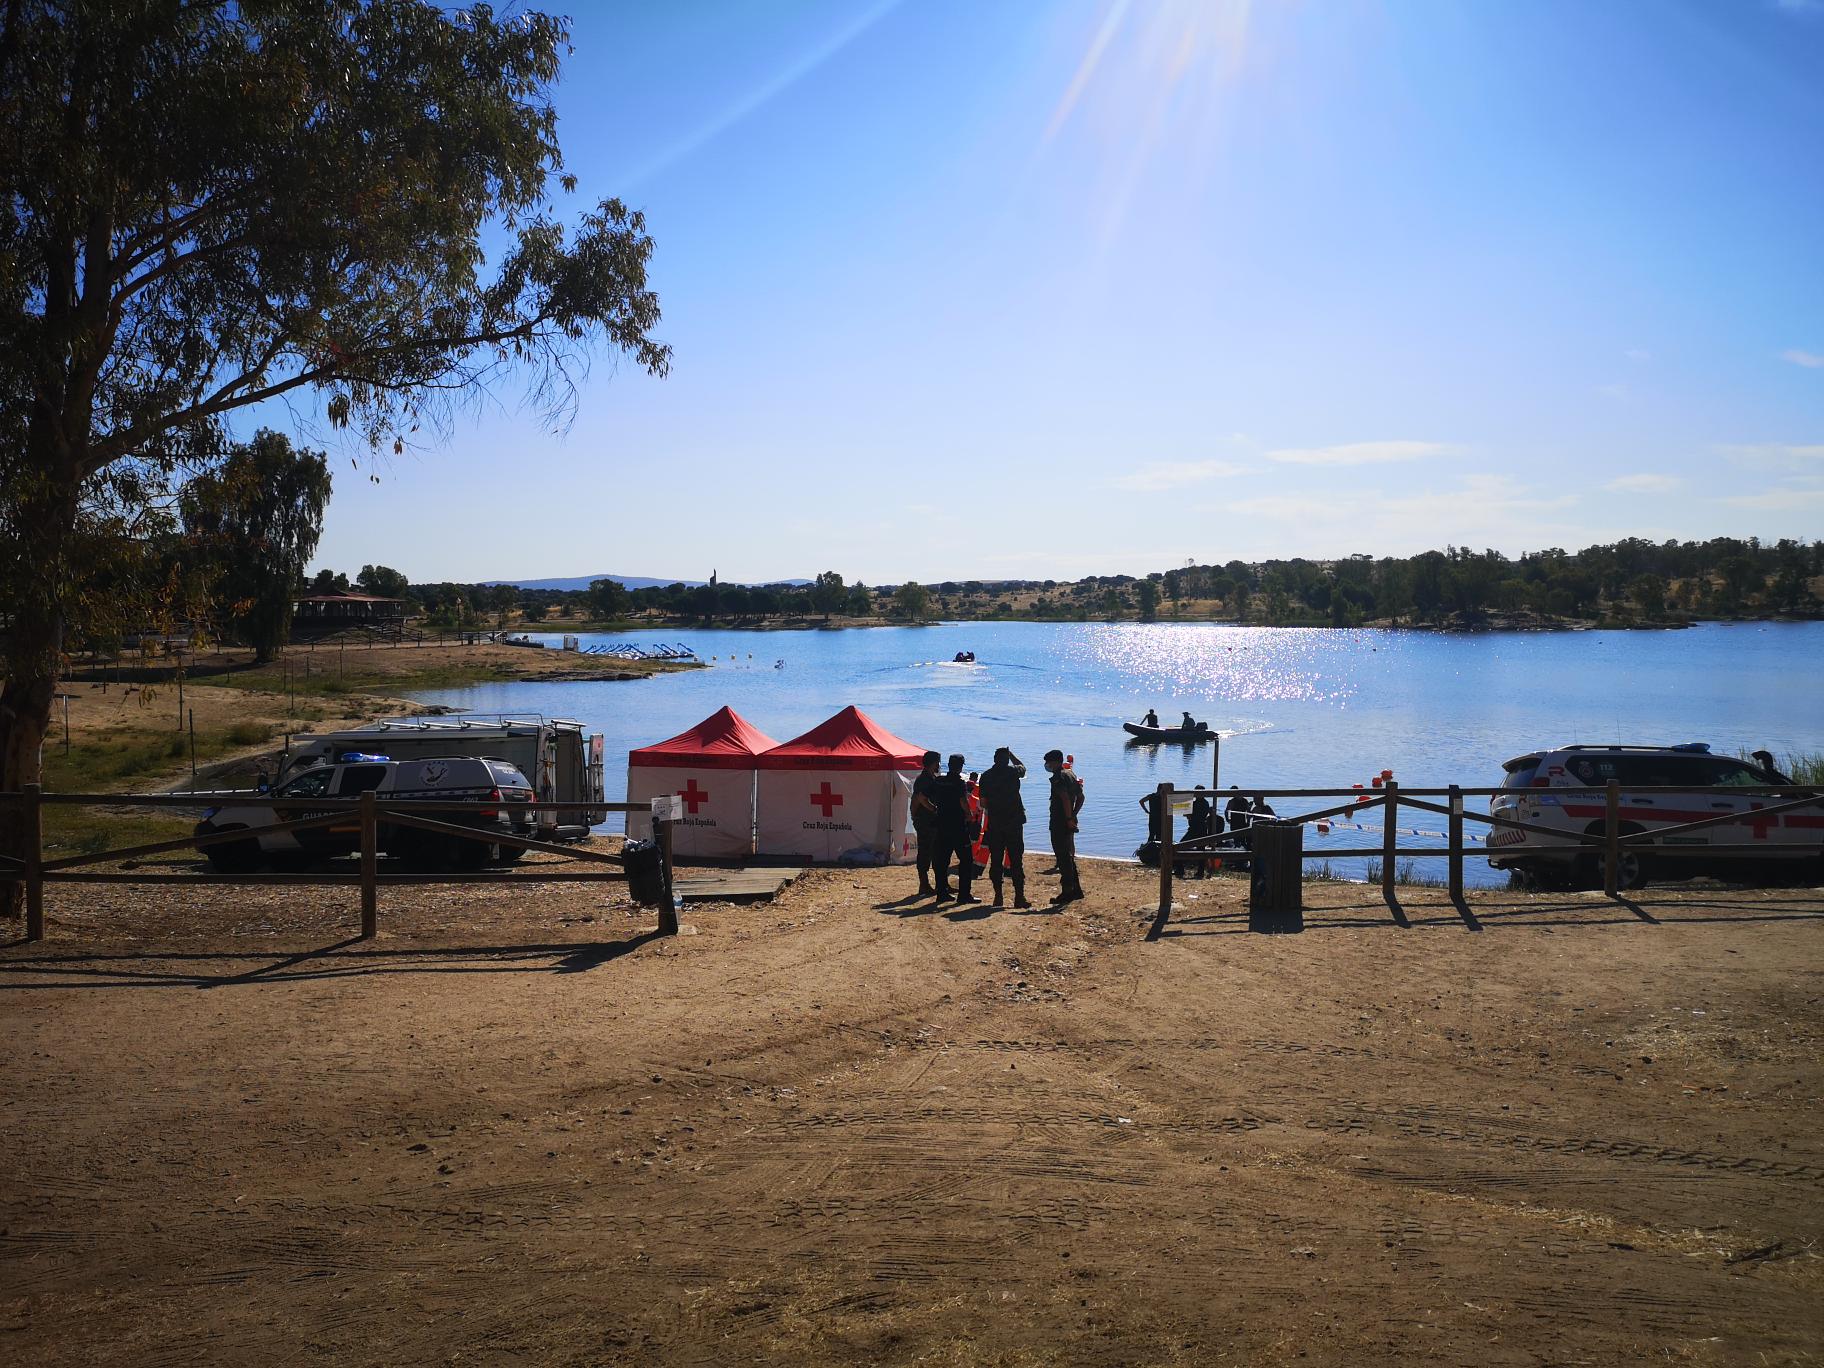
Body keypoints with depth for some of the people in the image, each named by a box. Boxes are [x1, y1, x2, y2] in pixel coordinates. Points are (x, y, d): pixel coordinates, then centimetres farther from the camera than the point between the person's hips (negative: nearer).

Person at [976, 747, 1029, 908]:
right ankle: (1019, 896, -3)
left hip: (994, 823, 2)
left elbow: (983, 802, 5)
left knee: (996, 860, 7)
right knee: (1016, 860, 0)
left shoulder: (986, 776, 2)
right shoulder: (1013, 772, -3)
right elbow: (1022, 766, 21)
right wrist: (1010, 753, 29)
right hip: (1014, 822, -2)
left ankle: (998, 896, 7)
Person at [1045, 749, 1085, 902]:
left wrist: (1069, 818, -23)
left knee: (1063, 857, -5)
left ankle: (1067, 891, -4)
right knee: (1069, 856, 16)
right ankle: (1076, 889, 20)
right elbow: (1081, 797, 20)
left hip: (1060, 824, -9)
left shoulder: (1058, 778, -14)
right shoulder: (1070, 775, 15)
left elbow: (1066, 798, -26)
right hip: (1069, 822, 10)